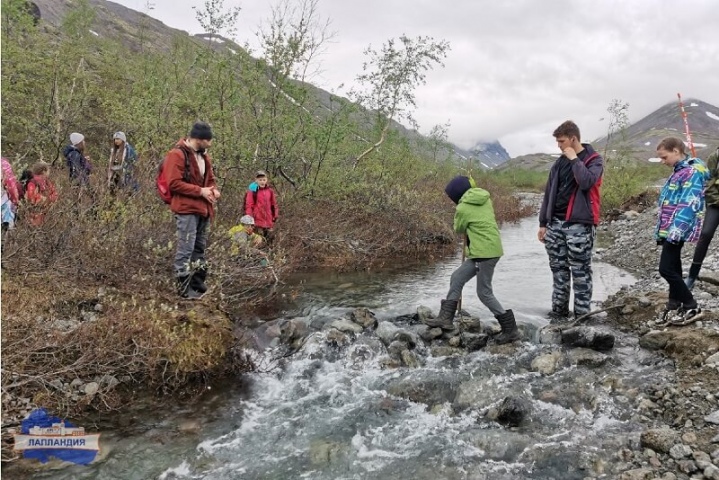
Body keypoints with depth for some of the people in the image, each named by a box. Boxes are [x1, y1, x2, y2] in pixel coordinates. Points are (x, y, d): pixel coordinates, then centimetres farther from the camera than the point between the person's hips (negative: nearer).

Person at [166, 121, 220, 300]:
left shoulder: (204, 156, 15)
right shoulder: (177, 154, -12)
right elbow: (174, 183, -18)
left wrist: (213, 190, 3)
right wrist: (200, 191, -18)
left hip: (203, 208, 9)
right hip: (187, 209, -9)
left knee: (200, 248, 14)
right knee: (186, 249, -7)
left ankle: (198, 285, 23)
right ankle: (184, 288, 0)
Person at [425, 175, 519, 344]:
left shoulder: (463, 208, -12)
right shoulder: (485, 198, 9)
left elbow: (459, 229, 3)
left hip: (485, 253, -9)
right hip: (490, 249, 9)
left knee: (484, 293, -1)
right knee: (457, 278, 13)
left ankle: (510, 330, 6)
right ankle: (445, 317, 17)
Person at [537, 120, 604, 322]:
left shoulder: (594, 159, -2)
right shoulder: (559, 163, 15)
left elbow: (586, 182, -23)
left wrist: (574, 159, -12)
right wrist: (543, 223, 12)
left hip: (579, 225, -6)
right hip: (555, 224, 6)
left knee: (580, 273, -1)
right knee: (559, 271, 11)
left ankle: (582, 316, 6)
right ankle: (558, 313, 20)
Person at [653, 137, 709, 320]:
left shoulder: (692, 172, -12)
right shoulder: (679, 172, 18)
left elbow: (688, 205, -22)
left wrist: (676, 230, -27)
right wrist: (662, 229, 20)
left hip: (677, 230, -10)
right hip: (670, 229, 10)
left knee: (666, 269, -9)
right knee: (673, 268, 14)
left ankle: (691, 306, 3)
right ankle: (675, 303, 23)